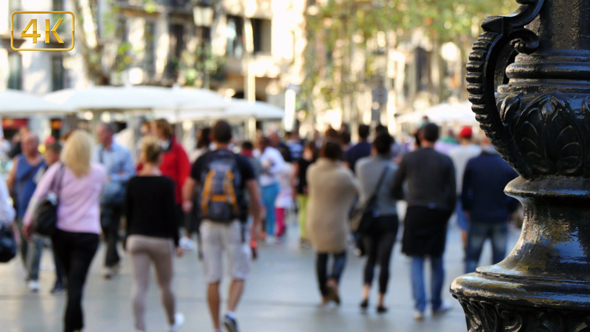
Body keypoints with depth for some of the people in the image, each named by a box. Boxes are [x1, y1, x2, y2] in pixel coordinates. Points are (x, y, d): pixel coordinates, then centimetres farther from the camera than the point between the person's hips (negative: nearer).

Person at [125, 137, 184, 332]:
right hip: (161, 239, -2)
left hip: (136, 238, 2)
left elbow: (128, 212, 6)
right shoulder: (166, 184, -10)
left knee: (139, 285, -1)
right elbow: (171, 215, -10)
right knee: (165, 284, 16)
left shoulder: (133, 183, -1)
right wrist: (176, 242, -2)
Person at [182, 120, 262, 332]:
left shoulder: (202, 162, 2)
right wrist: (256, 223, 11)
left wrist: (187, 203, 30)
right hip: (235, 225, -2)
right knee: (239, 275, 7)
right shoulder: (242, 163, -2)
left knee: (213, 280, 7)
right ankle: (231, 313, -15)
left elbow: (187, 192, 7)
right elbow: (255, 198, -2)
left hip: (209, 225, 2)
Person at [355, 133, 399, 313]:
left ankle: (365, 293, -3)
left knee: (371, 258, 16)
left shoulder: (361, 165, -4)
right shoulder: (392, 168, -14)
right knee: (384, 261, 5)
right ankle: (381, 301, 8)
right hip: (388, 217, -3)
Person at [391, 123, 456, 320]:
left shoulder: (408, 158, 0)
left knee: (417, 261, 3)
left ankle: (419, 306, -6)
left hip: (415, 212, 0)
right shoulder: (446, 161, -2)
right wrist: (447, 213, 12)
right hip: (438, 213, 0)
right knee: (436, 261, 12)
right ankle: (436, 304, 22)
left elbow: (396, 187, 8)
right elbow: (452, 192, -1)